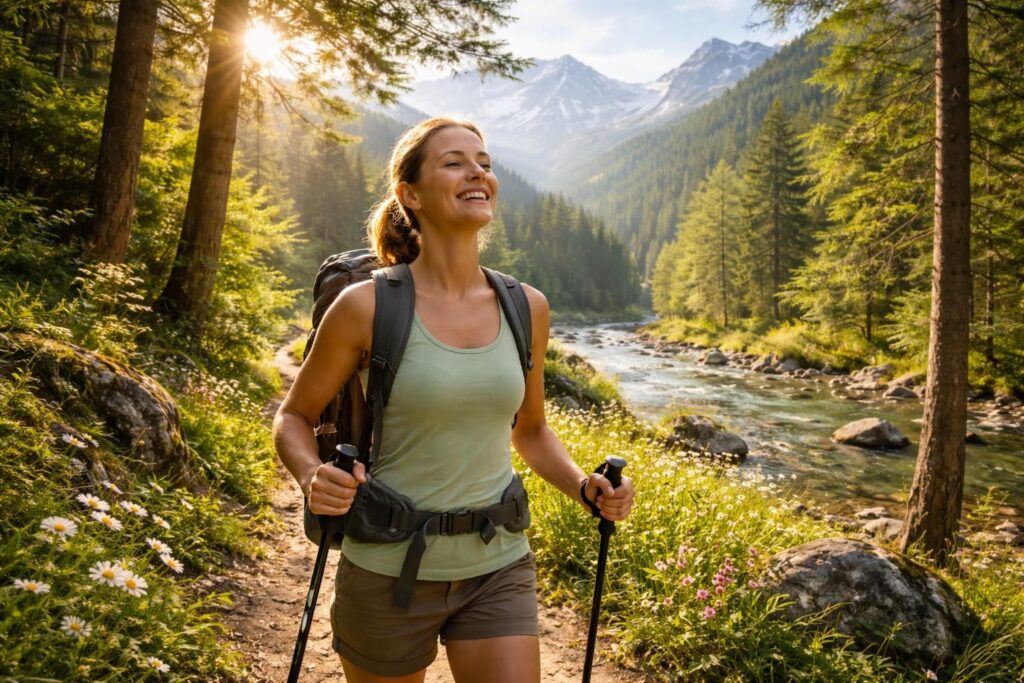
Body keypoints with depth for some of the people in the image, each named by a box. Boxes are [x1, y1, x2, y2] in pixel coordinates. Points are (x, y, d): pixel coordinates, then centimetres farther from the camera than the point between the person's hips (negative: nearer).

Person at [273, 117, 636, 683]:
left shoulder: (526, 308, -2)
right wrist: (311, 476, -21)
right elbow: (294, 417, -1)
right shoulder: (367, 307, -13)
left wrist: (583, 487, -5)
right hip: (389, 571, -2)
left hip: (497, 570, 3)